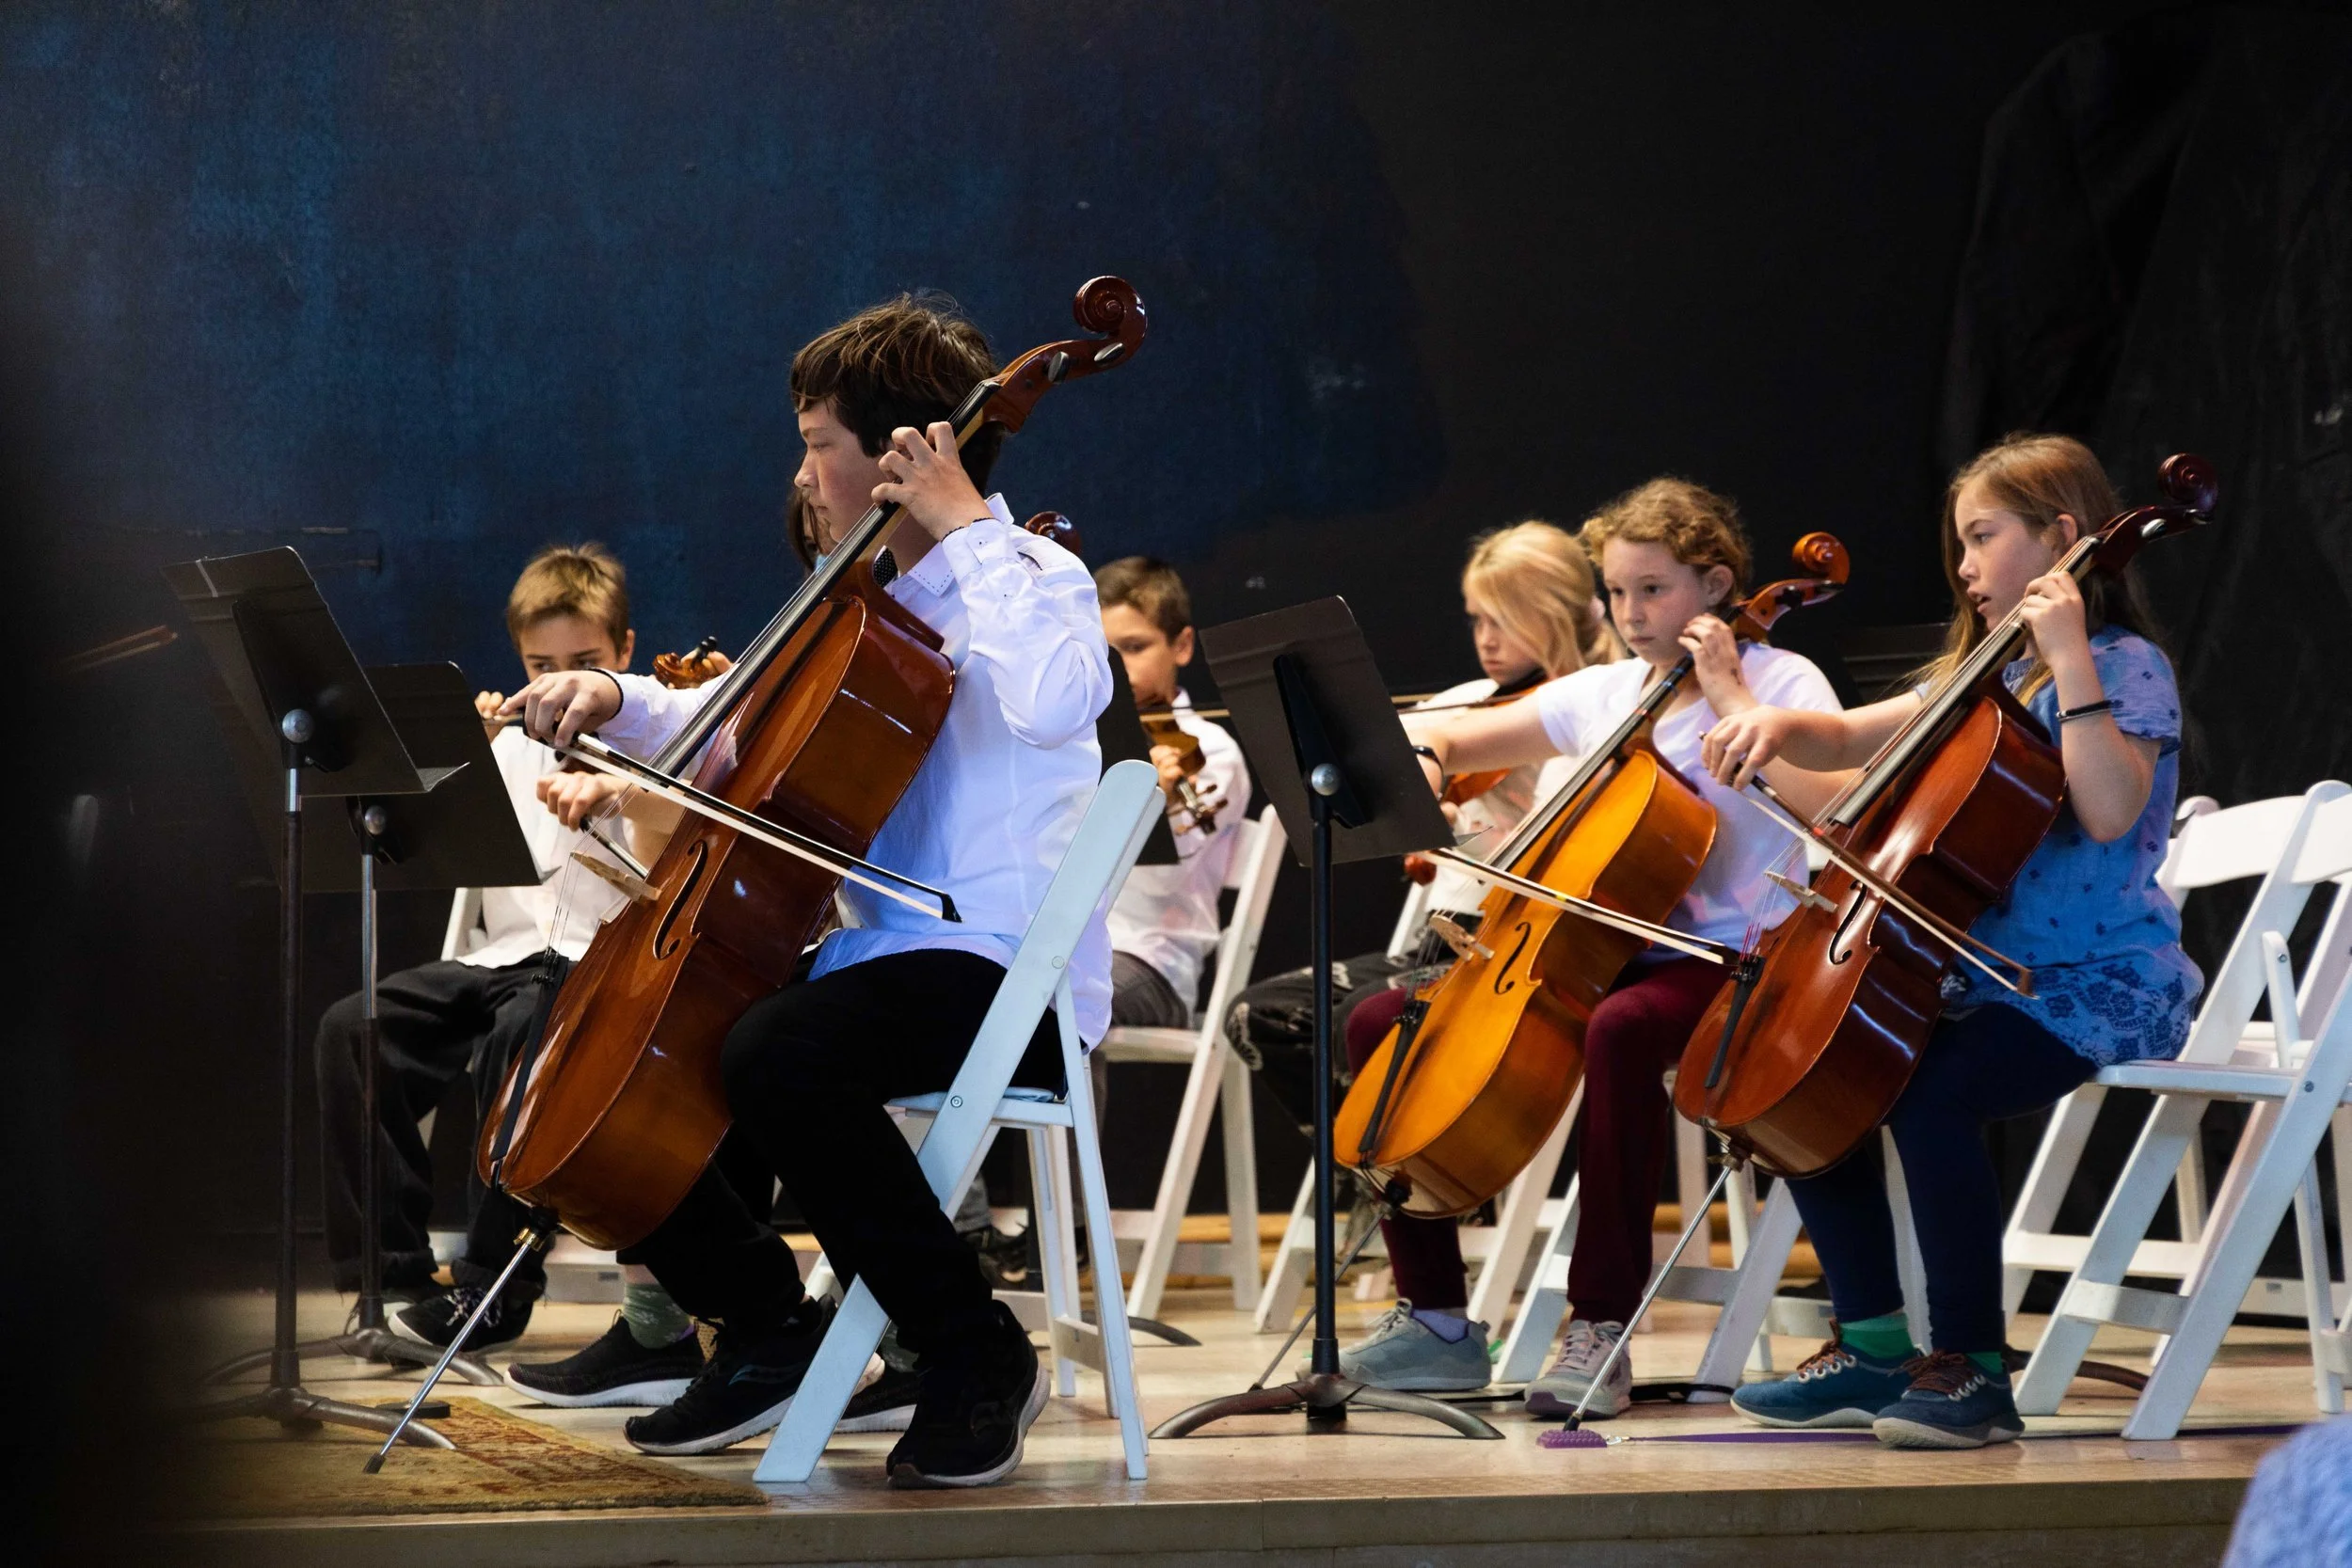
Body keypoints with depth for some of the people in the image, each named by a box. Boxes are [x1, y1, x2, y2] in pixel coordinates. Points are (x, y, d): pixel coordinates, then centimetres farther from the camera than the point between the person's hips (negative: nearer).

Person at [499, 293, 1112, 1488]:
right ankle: (765, 1324, 15)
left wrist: (965, 528, -24)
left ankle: (977, 1356, -21)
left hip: (1010, 980, -9)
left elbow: (1051, 702, -33)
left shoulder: (1028, 578, -9)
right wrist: (614, 703, 10)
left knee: (775, 1058, -37)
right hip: (874, 952, 9)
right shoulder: (867, 604, 17)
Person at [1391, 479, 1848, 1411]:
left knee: (1619, 1030, -41)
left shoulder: (1780, 680, -3)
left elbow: (1827, 798, -22)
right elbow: (1454, 743, 23)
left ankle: (1601, 1328, -33)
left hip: (1726, 963, -7)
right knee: (1382, 1025, -3)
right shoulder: (1604, 695, 15)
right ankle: (1436, 1319, 2)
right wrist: (1421, 768, -1)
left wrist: (1729, 695, -16)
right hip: (1607, 951, 7)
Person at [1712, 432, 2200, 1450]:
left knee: (1929, 1094, -32)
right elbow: (1855, 738, 22)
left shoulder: (2122, 667, -8)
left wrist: (2069, 657, -25)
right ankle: (1876, 1345, 4)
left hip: (2099, 988, -9)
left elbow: (2110, 811, -25)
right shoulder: (1985, 674, 17)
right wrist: (1783, 725, 0)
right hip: (1988, 975, 9)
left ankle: (1972, 1367, -19)